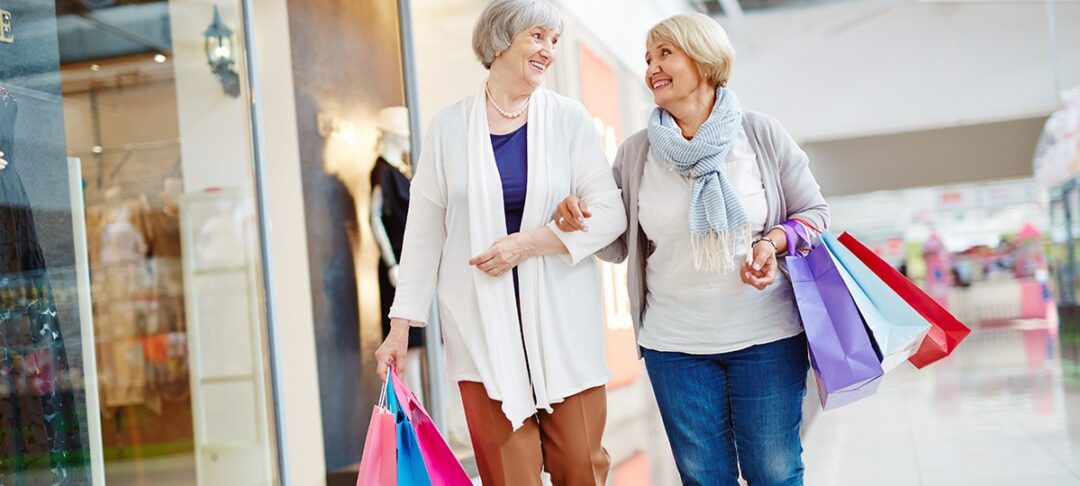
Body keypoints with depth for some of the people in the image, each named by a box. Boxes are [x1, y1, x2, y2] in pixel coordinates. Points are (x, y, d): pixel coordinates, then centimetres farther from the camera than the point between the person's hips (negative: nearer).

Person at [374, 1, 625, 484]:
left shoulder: (569, 119, 3)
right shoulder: (449, 126, 4)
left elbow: (610, 214, -3)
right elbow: (424, 232, 6)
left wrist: (528, 243, -14)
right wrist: (401, 324, 4)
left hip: (561, 321, 0)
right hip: (483, 325, 0)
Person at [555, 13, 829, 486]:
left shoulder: (762, 134, -3)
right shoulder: (635, 152, 2)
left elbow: (814, 212, 5)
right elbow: (620, 246, 7)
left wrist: (773, 242, -15)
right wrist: (581, 220, -13)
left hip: (767, 338, -1)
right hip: (674, 345, 2)